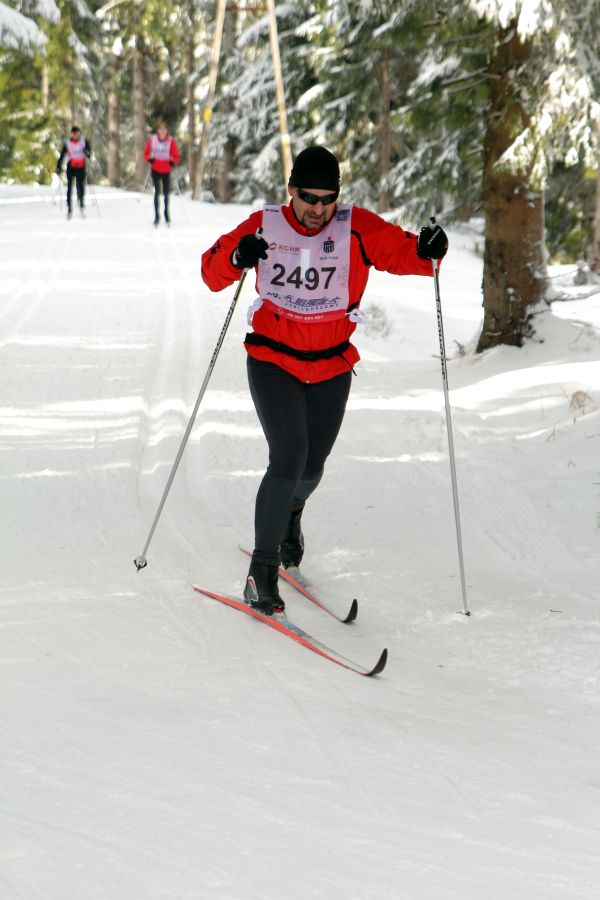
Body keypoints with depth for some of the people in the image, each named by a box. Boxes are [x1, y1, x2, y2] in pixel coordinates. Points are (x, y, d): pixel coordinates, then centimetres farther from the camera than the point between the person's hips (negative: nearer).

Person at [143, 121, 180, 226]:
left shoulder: (171, 141, -4)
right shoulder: (152, 140, -1)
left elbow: (176, 156, 2)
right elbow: (146, 153, 7)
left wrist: (173, 162, -17)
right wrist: (150, 159, -12)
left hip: (166, 171, 0)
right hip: (155, 170, 0)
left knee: (166, 193, 8)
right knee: (157, 191, -7)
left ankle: (166, 213, 25)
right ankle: (156, 215, -3)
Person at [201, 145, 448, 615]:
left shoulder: (358, 229, -12)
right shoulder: (265, 226, -10)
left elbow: (402, 252, -16)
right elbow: (212, 272, -4)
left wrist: (428, 251, -39)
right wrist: (237, 257, -25)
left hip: (331, 369, 2)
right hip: (273, 361, -2)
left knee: (311, 466, 15)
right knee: (289, 455, -19)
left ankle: (291, 511, 53)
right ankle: (262, 571, -10)